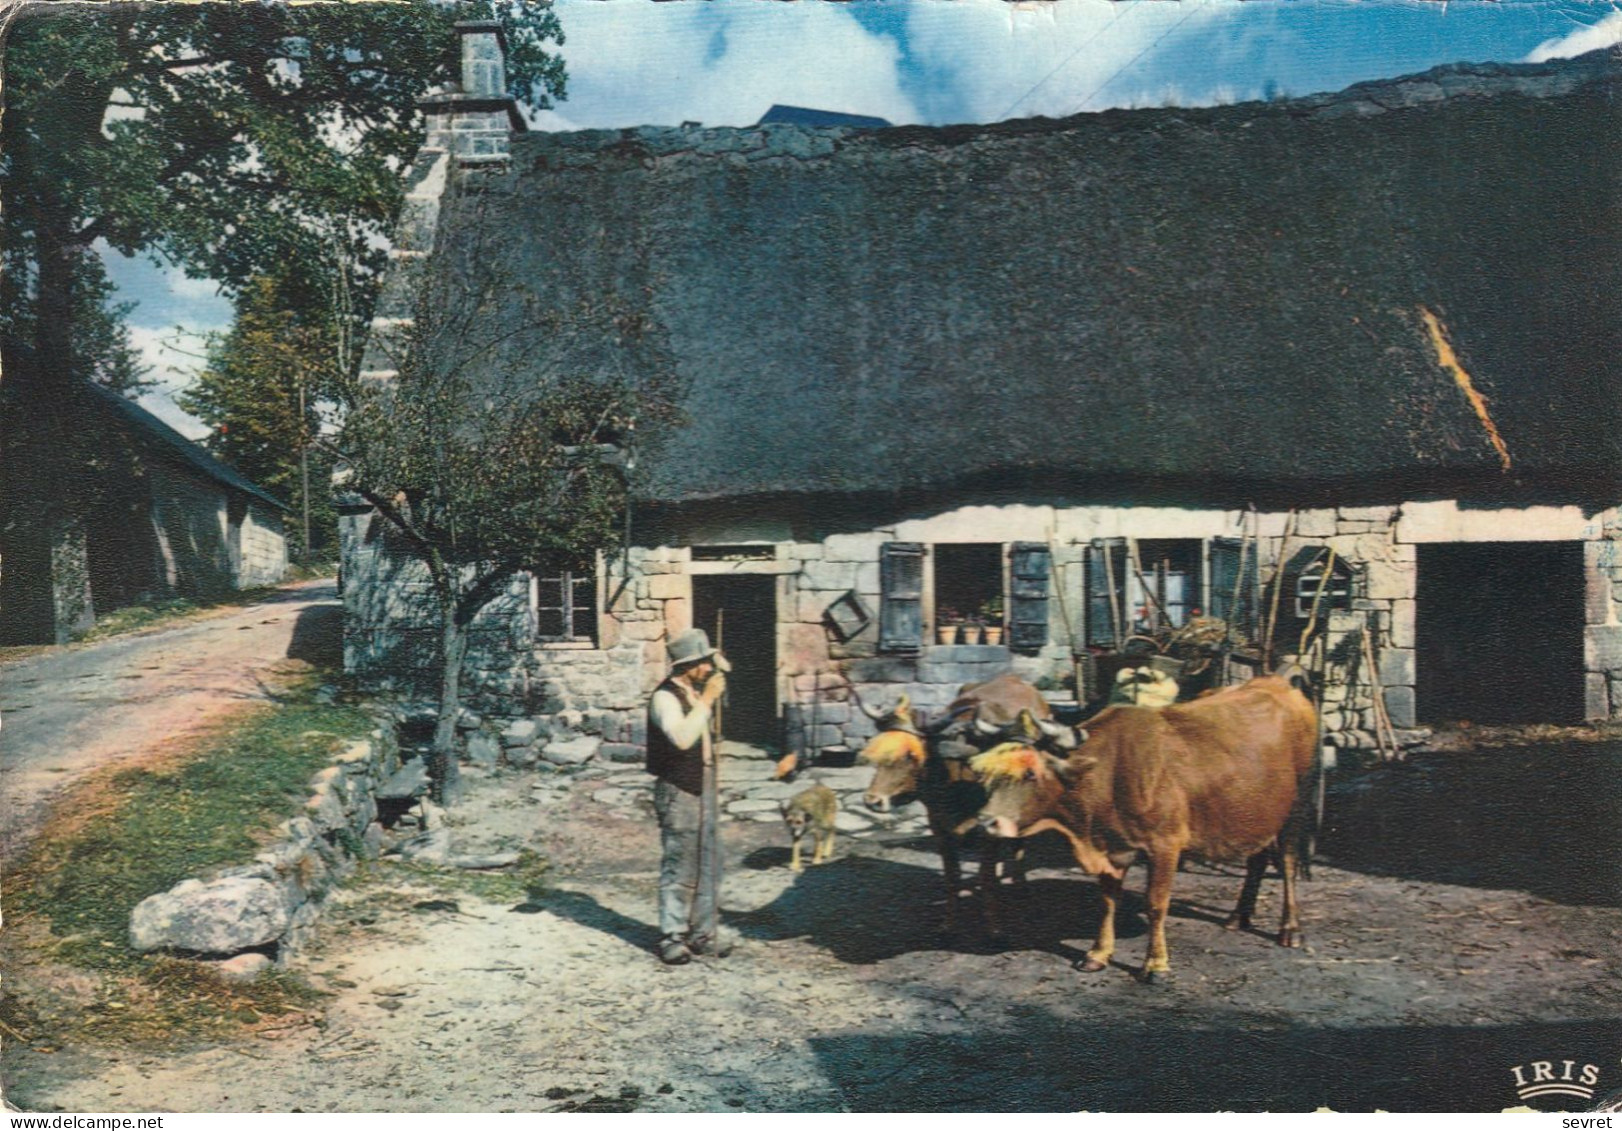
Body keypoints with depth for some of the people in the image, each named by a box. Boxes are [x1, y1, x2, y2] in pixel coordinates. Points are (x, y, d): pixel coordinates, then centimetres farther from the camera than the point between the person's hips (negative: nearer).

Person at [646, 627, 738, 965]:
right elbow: (682, 737, -32)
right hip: (678, 792, -9)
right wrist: (706, 700, -27)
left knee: (709, 864, 12)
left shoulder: (695, 691, 10)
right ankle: (672, 937, 9)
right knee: (679, 868, -3)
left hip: (703, 787, 9)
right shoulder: (665, 697, -16)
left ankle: (703, 933, 22)